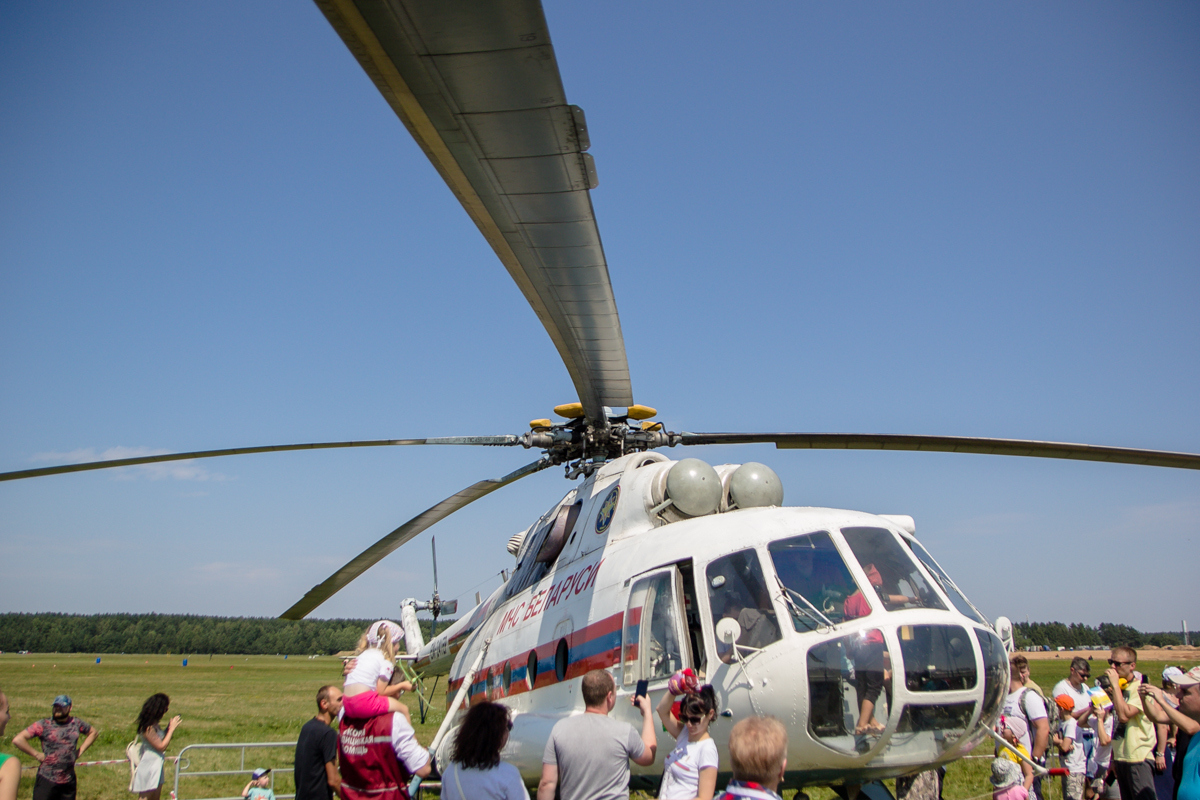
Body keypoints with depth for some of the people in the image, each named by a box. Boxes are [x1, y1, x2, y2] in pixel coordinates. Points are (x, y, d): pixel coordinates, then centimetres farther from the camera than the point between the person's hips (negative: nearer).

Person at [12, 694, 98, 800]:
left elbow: (92, 732, 23)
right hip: (47, 780, -4)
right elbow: (17, 740, -11)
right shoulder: (43, 725, -5)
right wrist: (37, 754, -11)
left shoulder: (76, 723, 6)